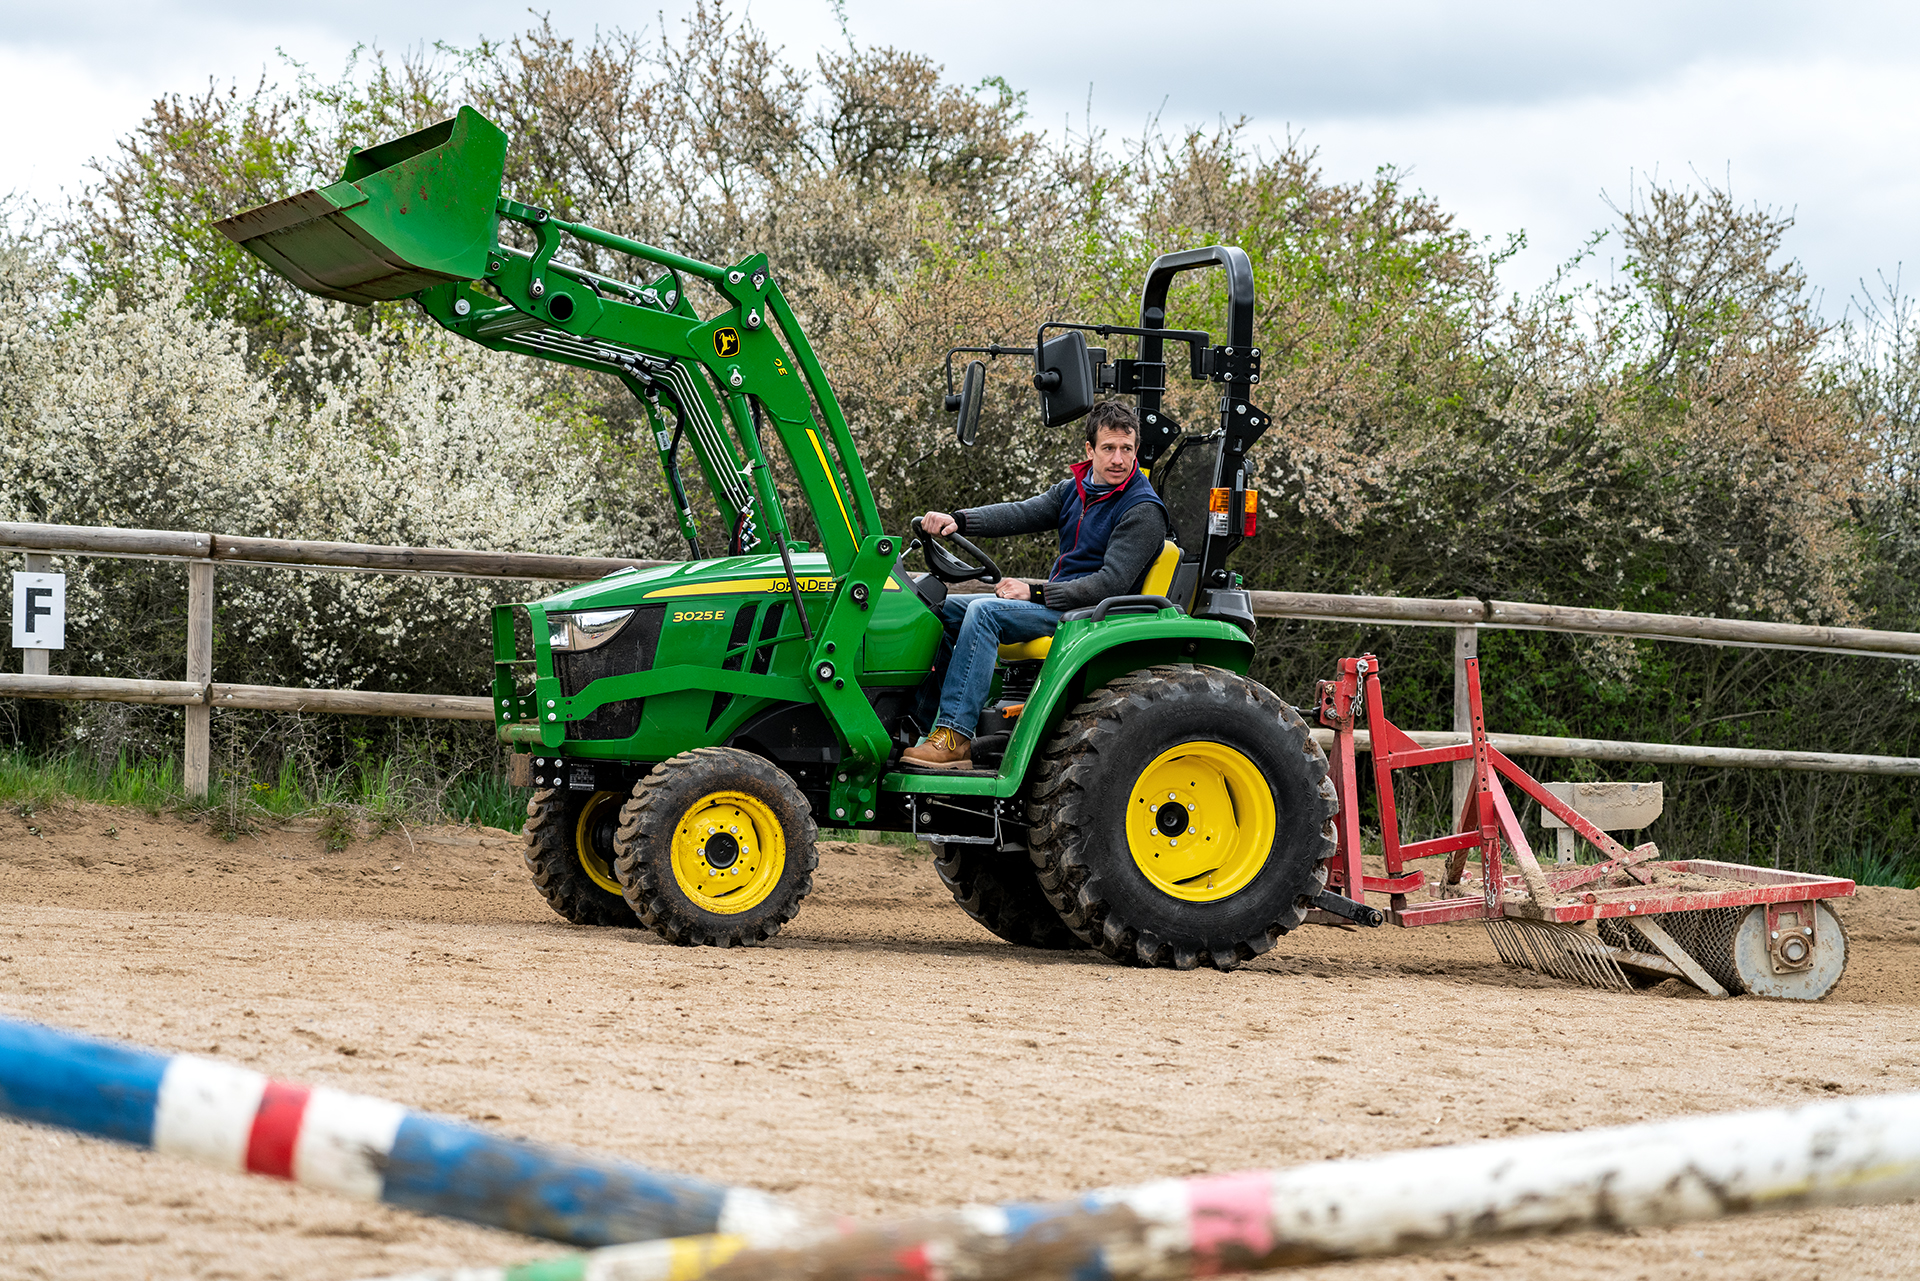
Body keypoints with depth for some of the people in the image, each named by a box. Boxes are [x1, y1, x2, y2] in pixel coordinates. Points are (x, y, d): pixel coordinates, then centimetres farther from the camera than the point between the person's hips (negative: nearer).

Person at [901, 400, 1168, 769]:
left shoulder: (1143, 512, -13)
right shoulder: (1075, 489, 12)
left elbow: (1111, 583, -20)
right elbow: (1023, 514, 0)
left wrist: (1035, 593, -22)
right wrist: (959, 520, -17)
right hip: (1057, 601, 9)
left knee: (984, 612, -28)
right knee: (943, 610, 3)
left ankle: (954, 736, -33)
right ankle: (925, 719, -1)